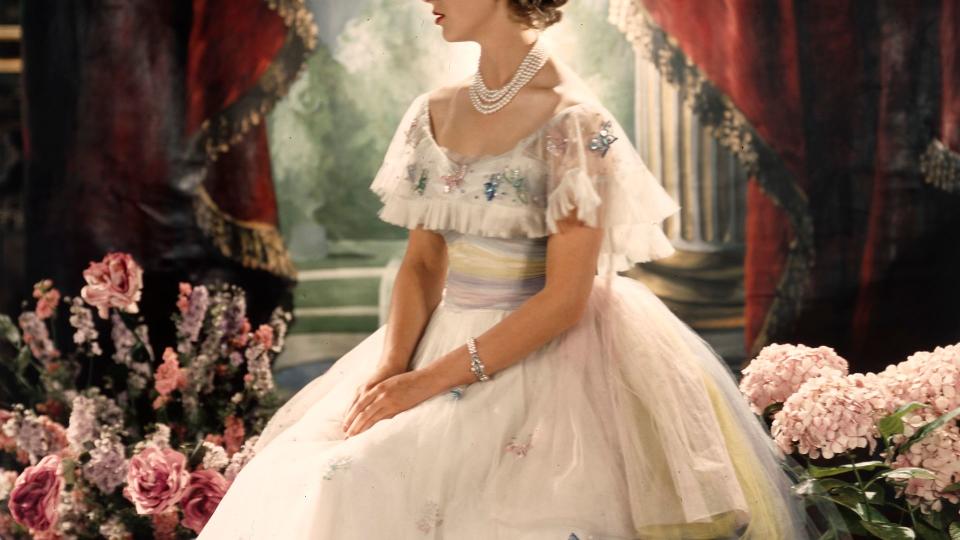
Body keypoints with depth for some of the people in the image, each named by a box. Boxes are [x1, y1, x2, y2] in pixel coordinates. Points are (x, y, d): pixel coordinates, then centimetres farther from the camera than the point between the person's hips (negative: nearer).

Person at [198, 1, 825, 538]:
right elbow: (423, 261, 9)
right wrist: (392, 365, -9)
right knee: (300, 480, -9)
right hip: (444, 337, 6)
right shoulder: (436, 113, 8)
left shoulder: (572, 120, -13)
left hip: (542, 359, -6)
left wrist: (434, 379, -20)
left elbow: (566, 296, -17)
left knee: (370, 483, -23)